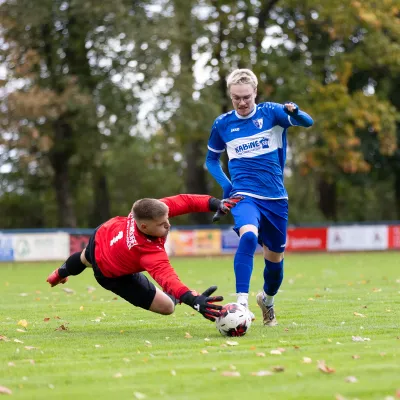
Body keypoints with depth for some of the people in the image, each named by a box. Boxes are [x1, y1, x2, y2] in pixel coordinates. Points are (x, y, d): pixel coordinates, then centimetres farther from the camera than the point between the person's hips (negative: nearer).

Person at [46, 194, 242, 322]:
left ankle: (61, 273, 78)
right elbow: (166, 277, -65)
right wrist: (194, 300, -79)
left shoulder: (146, 211, -38)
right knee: (166, 306, -6)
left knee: (86, 258, 44)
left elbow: (182, 201, -36)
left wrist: (215, 203, -46)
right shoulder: (151, 253, -51)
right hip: (112, 275, -6)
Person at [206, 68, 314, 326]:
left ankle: (267, 300, 44)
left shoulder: (271, 112, -3)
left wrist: (295, 112, -40)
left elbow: (307, 122, -17)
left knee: (275, 257, 13)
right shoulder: (223, 124, 2)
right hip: (244, 195, -1)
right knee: (249, 235, -33)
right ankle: (241, 302, -36)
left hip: (275, 198, 1)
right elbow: (211, 159, 17)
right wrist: (225, 184, 0)